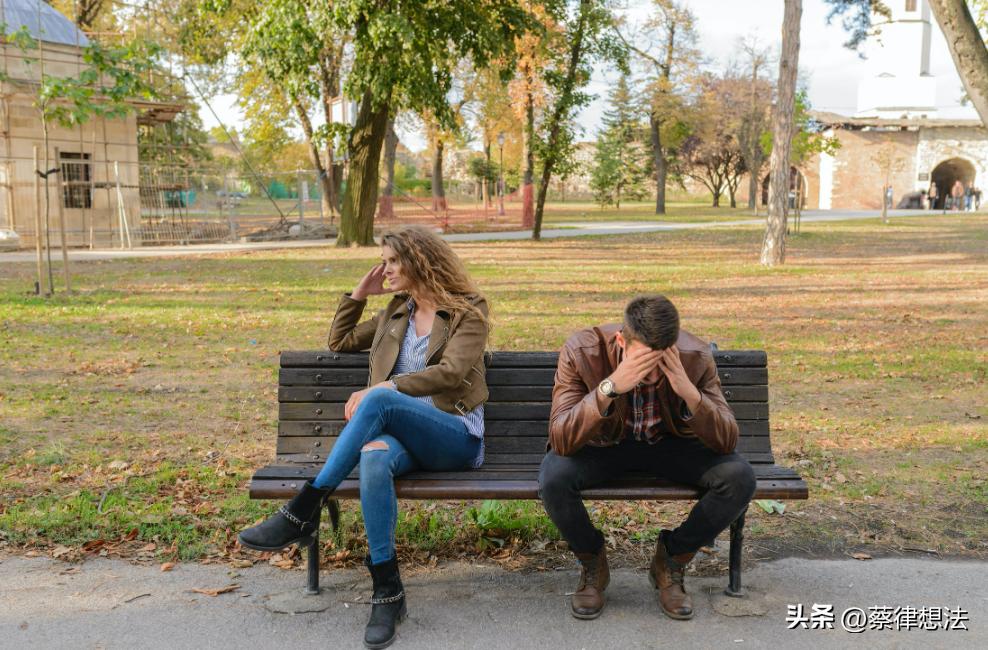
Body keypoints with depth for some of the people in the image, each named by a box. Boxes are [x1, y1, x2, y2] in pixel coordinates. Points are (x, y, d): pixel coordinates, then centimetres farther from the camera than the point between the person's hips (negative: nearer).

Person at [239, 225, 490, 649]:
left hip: (456, 438, -4)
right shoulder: (396, 312, 23)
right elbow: (339, 342, 31)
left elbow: (450, 372, -11)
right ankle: (387, 592, -32)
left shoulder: (468, 311, 5)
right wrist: (359, 293, 19)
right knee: (375, 455, -36)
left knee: (379, 400, -36)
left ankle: (304, 511, -32)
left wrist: (383, 388, -18)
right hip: (402, 433, 4)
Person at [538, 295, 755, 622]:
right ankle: (592, 563, 0)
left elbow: (727, 442, -22)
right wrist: (610, 386, -47)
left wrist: (690, 392, -40)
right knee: (553, 478, -33)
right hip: (603, 445, -1)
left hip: (671, 445, 2)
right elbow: (560, 440, -34)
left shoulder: (695, 357, -22)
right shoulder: (581, 351, -27)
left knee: (739, 478, -25)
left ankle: (671, 560, 2)